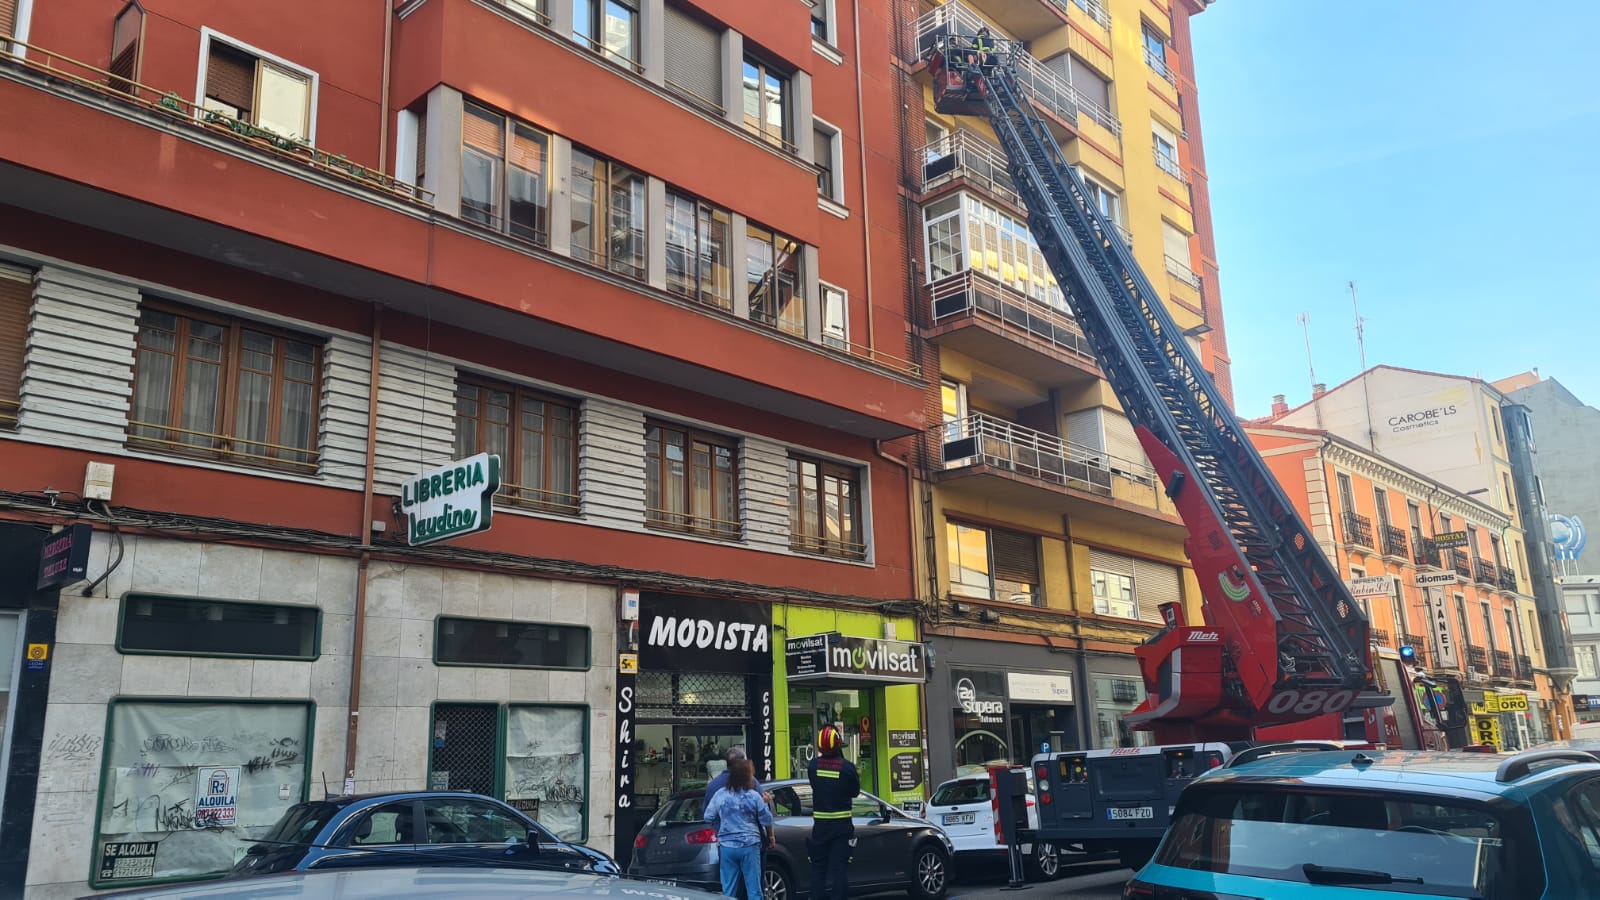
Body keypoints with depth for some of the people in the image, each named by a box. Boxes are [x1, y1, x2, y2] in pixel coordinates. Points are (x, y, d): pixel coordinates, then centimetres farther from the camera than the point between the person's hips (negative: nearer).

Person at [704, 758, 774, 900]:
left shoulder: (720, 795, -1)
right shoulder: (754, 796, -6)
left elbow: (708, 818, 3)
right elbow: (766, 819, -1)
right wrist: (771, 837, 17)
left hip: (726, 846, 2)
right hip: (749, 845, -2)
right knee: (753, 888, 4)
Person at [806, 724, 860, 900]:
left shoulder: (813, 766, -7)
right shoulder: (847, 767, -13)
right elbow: (855, 792, -1)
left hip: (820, 825, 2)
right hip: (842, 826, -2)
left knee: (818, 868, 11)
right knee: (838, 868, 1)